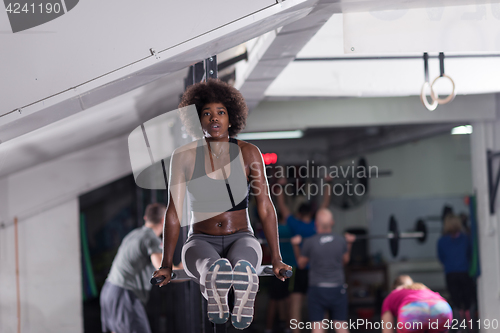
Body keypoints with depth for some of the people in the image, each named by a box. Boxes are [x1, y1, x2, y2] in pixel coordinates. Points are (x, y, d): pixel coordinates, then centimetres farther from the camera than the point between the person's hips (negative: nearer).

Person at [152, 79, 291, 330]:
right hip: (202, 243, 0)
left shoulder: (248, 153, -1)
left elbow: (265, 207, -1)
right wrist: (166, 265, -7)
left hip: (241, 239, 1)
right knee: (216, 269, -41)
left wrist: (276, 259, -6)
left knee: (242, 268, -40)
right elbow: (174, 211, -4)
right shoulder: (184, 156, -3)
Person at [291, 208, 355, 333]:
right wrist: (349, 243, 25)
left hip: (317, 291, -2)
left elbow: (301, 263, 6)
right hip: (338, 289, 2)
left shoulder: (309, 242, -10)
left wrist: (295, 246, 12)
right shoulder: (341, 241, -3)